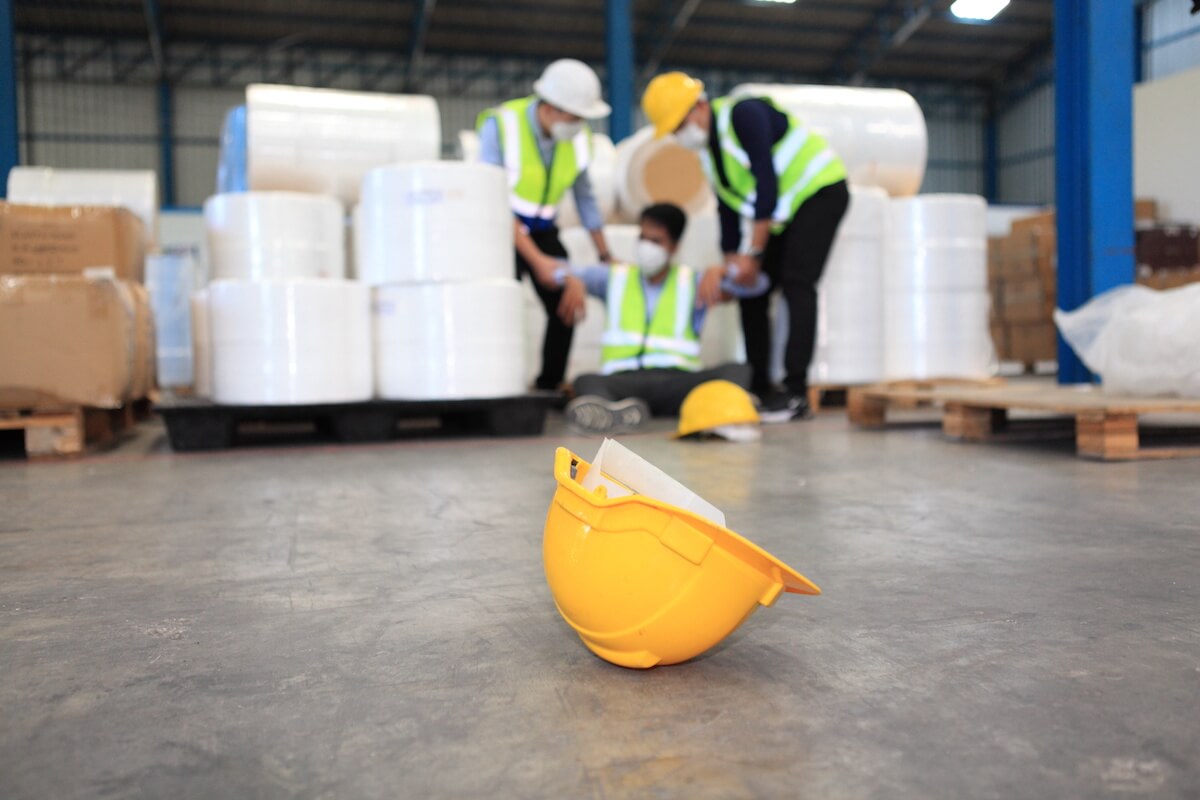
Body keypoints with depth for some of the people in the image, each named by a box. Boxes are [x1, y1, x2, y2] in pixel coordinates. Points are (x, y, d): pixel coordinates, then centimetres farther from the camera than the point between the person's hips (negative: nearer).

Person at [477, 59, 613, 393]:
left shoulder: (578, 138, -10)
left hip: (541, 230, 5)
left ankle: (548, 389, 11)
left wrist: (605, 256, 9)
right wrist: (536, 260, -32)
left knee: (567, 305, -4)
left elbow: (584, 197, 6)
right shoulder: (501, 125, -25)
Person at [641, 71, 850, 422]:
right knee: (751, 289, 3)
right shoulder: (707, 149, 4)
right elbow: (729, 211, 9)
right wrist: (731, 265, 3)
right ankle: (759, 390, 10)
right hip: (781, 210, 9)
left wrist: (753, 253, -25)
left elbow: (766, 183, -27)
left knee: (796, 284, -20)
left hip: (819, 191, -9)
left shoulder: (742, 113, -22)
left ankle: (796, 393, -20)